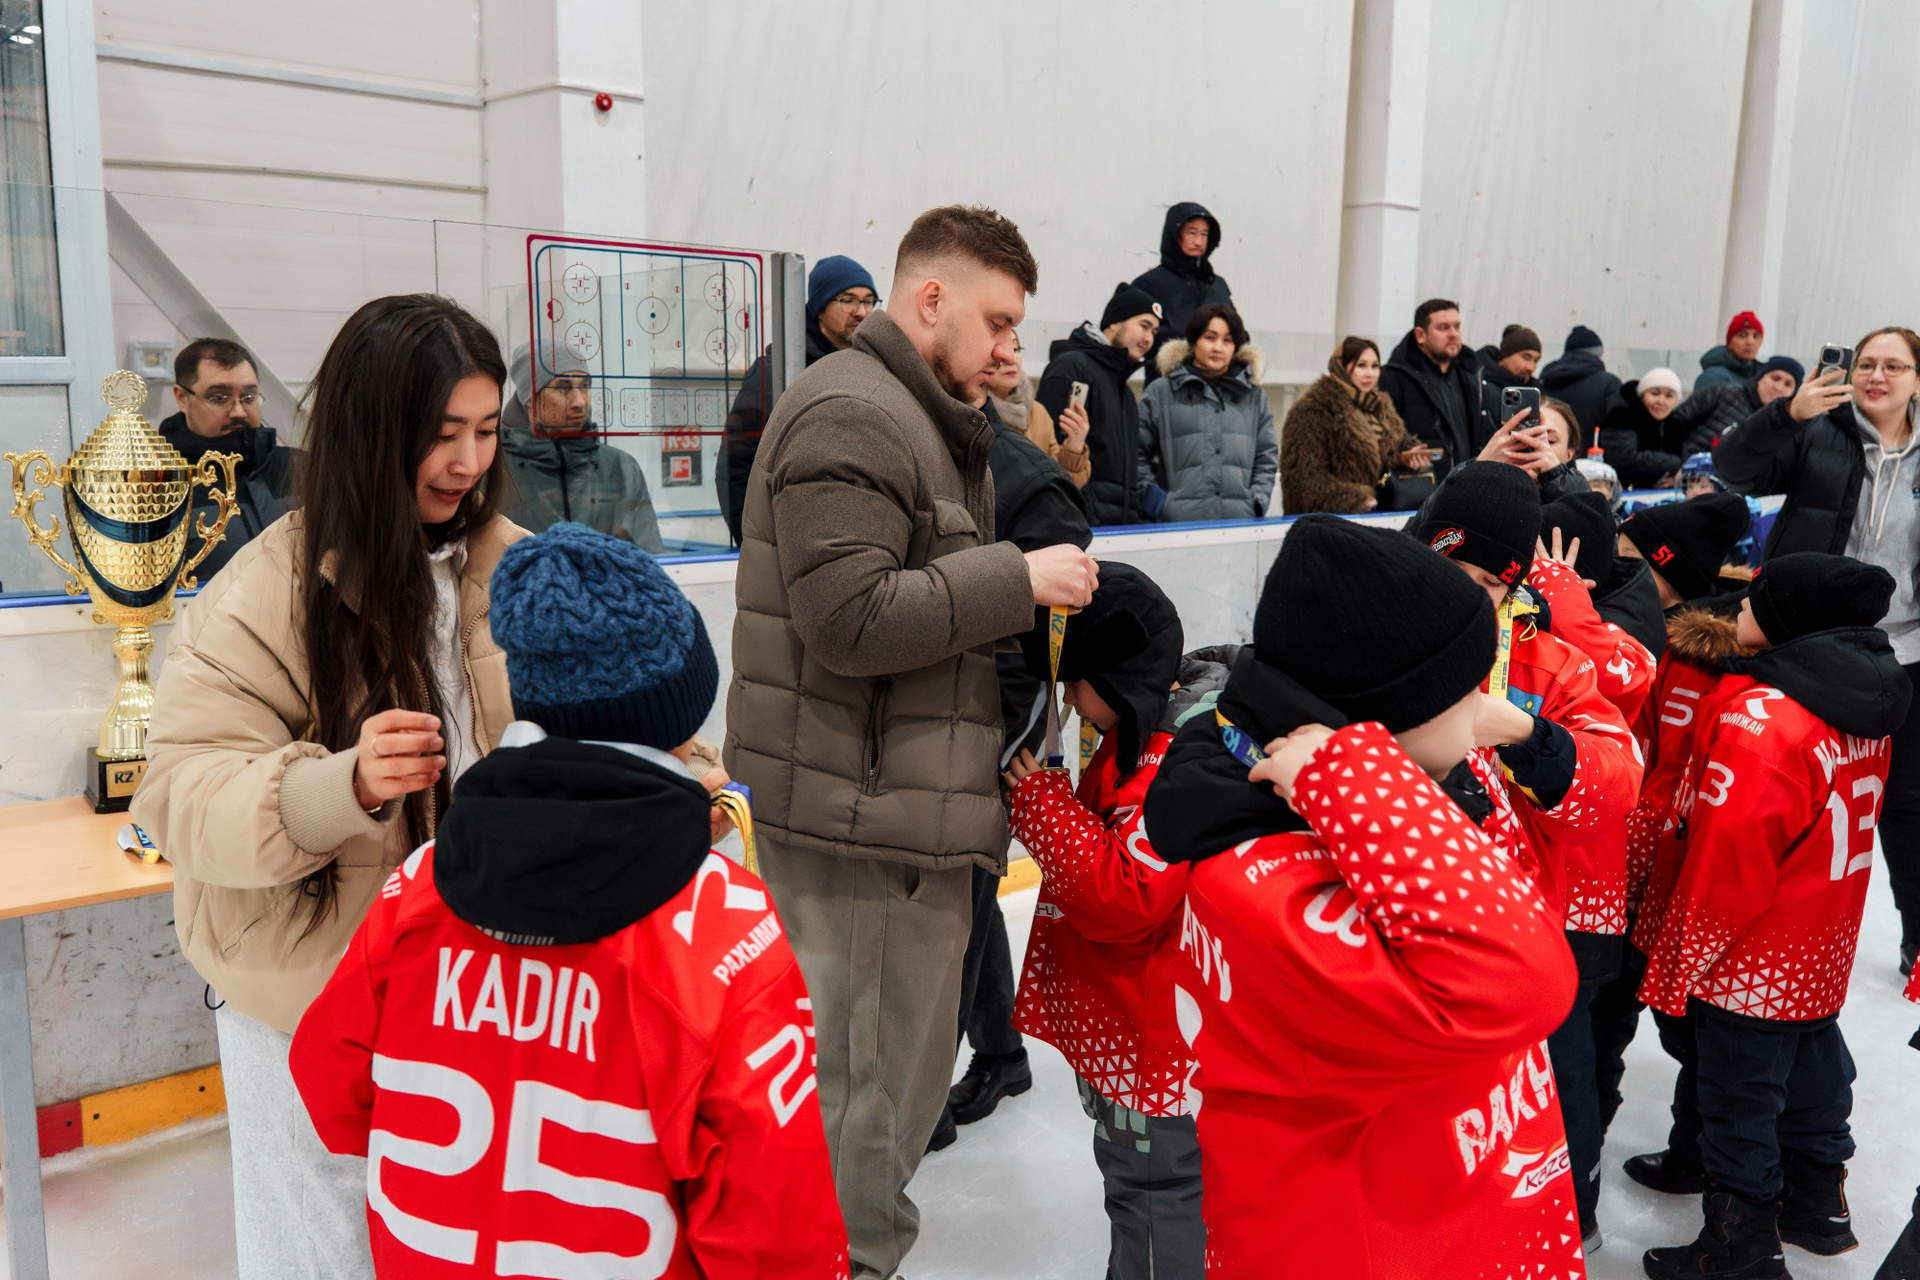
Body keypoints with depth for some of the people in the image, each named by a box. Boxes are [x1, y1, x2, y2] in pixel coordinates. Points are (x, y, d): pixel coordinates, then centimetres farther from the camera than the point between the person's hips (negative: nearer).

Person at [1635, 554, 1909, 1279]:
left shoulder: (1758, 721, -29)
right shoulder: (1863, 703, 0)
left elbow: (1724, 870, -25)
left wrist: (1672, 971, -14)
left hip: (1748, 967, -9)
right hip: (1823, 955, 9)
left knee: (1738, 1100, 7)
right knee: (1813, 1067, 25)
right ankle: (1818, 1205, 44)